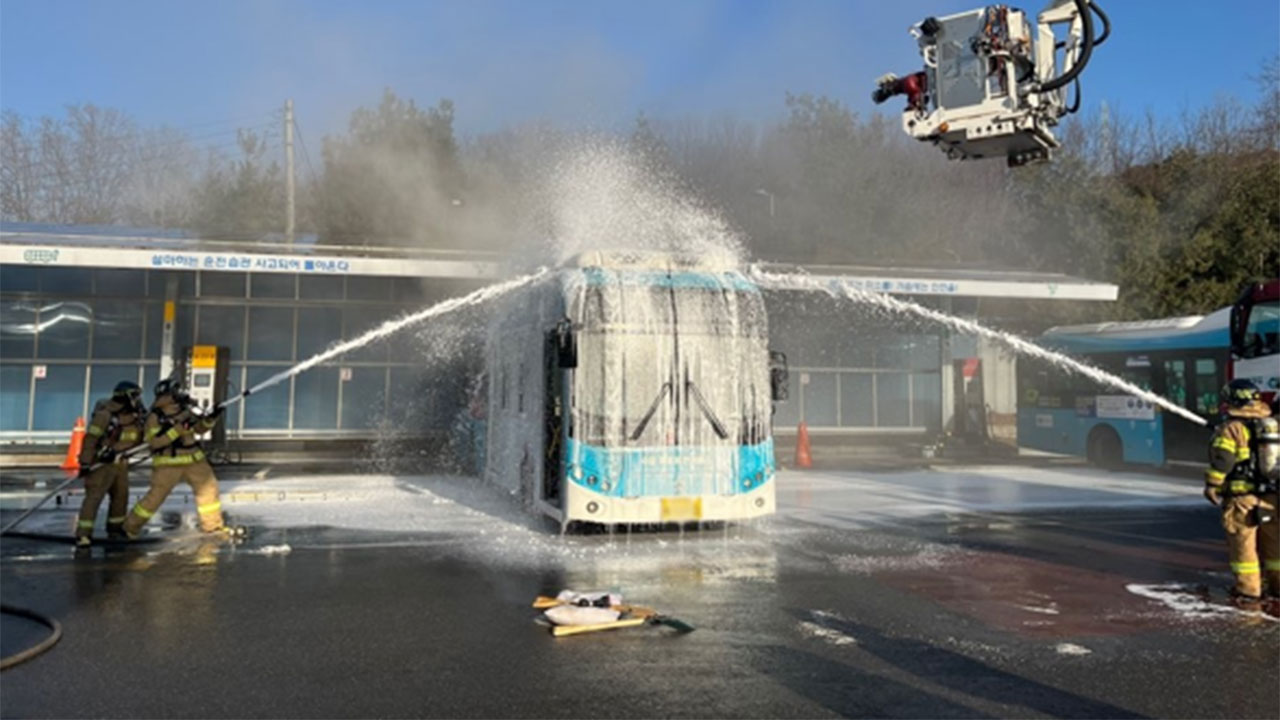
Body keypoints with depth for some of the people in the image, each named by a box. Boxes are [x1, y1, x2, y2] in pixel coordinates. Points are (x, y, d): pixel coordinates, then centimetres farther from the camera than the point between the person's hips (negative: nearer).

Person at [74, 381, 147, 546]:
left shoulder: (133, 416, 6)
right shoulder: (106, 414, -19)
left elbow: (139, 438, 15)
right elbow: (90, 438, -21)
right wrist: (85, 462, -23)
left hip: (120, 462, 8)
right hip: (100, 462, -8)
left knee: (121, 495, 14)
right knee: (94, 496, -14)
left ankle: (115, 528, 29)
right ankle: (83, 534, -13)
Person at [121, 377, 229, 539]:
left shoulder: (185, 411, 8)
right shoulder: (155, 417, -9)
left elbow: (200, 428, 17)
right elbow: (154, 441, -18)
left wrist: (210, 419, -3)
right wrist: (178, 429, -27)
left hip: (194, 460, 6)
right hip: (168, 463, -6)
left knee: (209, 487, 5)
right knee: (156, 495, -5)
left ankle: (213, 525, 19)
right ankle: (130, 528, 13)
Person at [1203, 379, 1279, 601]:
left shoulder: (1230, 430, -12)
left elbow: (1221, 462, -16)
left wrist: (1212, 487, -8)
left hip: (1242, 499, -6)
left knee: (1242, 543, 2)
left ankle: (1248, 588, 6)